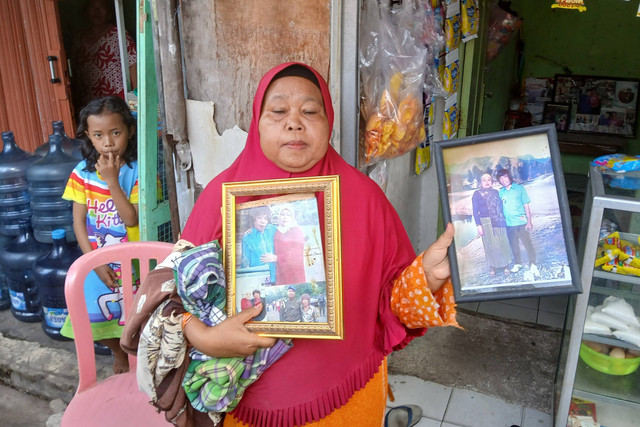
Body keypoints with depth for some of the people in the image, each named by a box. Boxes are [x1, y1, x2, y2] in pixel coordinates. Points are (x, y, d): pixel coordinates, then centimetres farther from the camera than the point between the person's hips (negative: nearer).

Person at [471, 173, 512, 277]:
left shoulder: (496, 192, 12)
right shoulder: (477, 194, 2)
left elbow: (501, 207, 16)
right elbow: (475, 211, -2)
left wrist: (504, 219, 9)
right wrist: (478, 225, -9)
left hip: (499, 222, 3)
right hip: (486, 223, -3)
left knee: (503, 243, 4)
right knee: (490, 244, 0)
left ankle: (505, 265, 14)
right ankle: (492, 267, 10)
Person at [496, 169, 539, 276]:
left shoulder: (520, 189, -1)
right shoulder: (500, 193, 5)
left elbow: (526, 206, -1)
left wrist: (529, 221, -5)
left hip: (522, 223, -3)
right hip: (509, 224, 3)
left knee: (528, 244, -2)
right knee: (514, 245, 12)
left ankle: (532, 264, 9)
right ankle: (517, 263, 27)